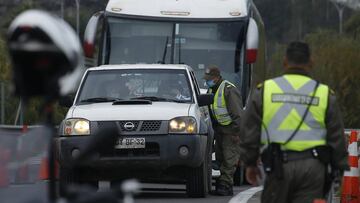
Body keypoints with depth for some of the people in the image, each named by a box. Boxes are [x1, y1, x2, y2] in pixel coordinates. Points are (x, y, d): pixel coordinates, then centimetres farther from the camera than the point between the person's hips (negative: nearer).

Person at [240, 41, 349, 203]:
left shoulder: (264, 91, 3)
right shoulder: (324, 94, 4)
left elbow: (250, 133, 7)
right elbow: (337, 138, 7)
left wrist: (250, 163, 18)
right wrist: (340, 169, 16)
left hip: (279, 166, 0)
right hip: (313, 166, 0)